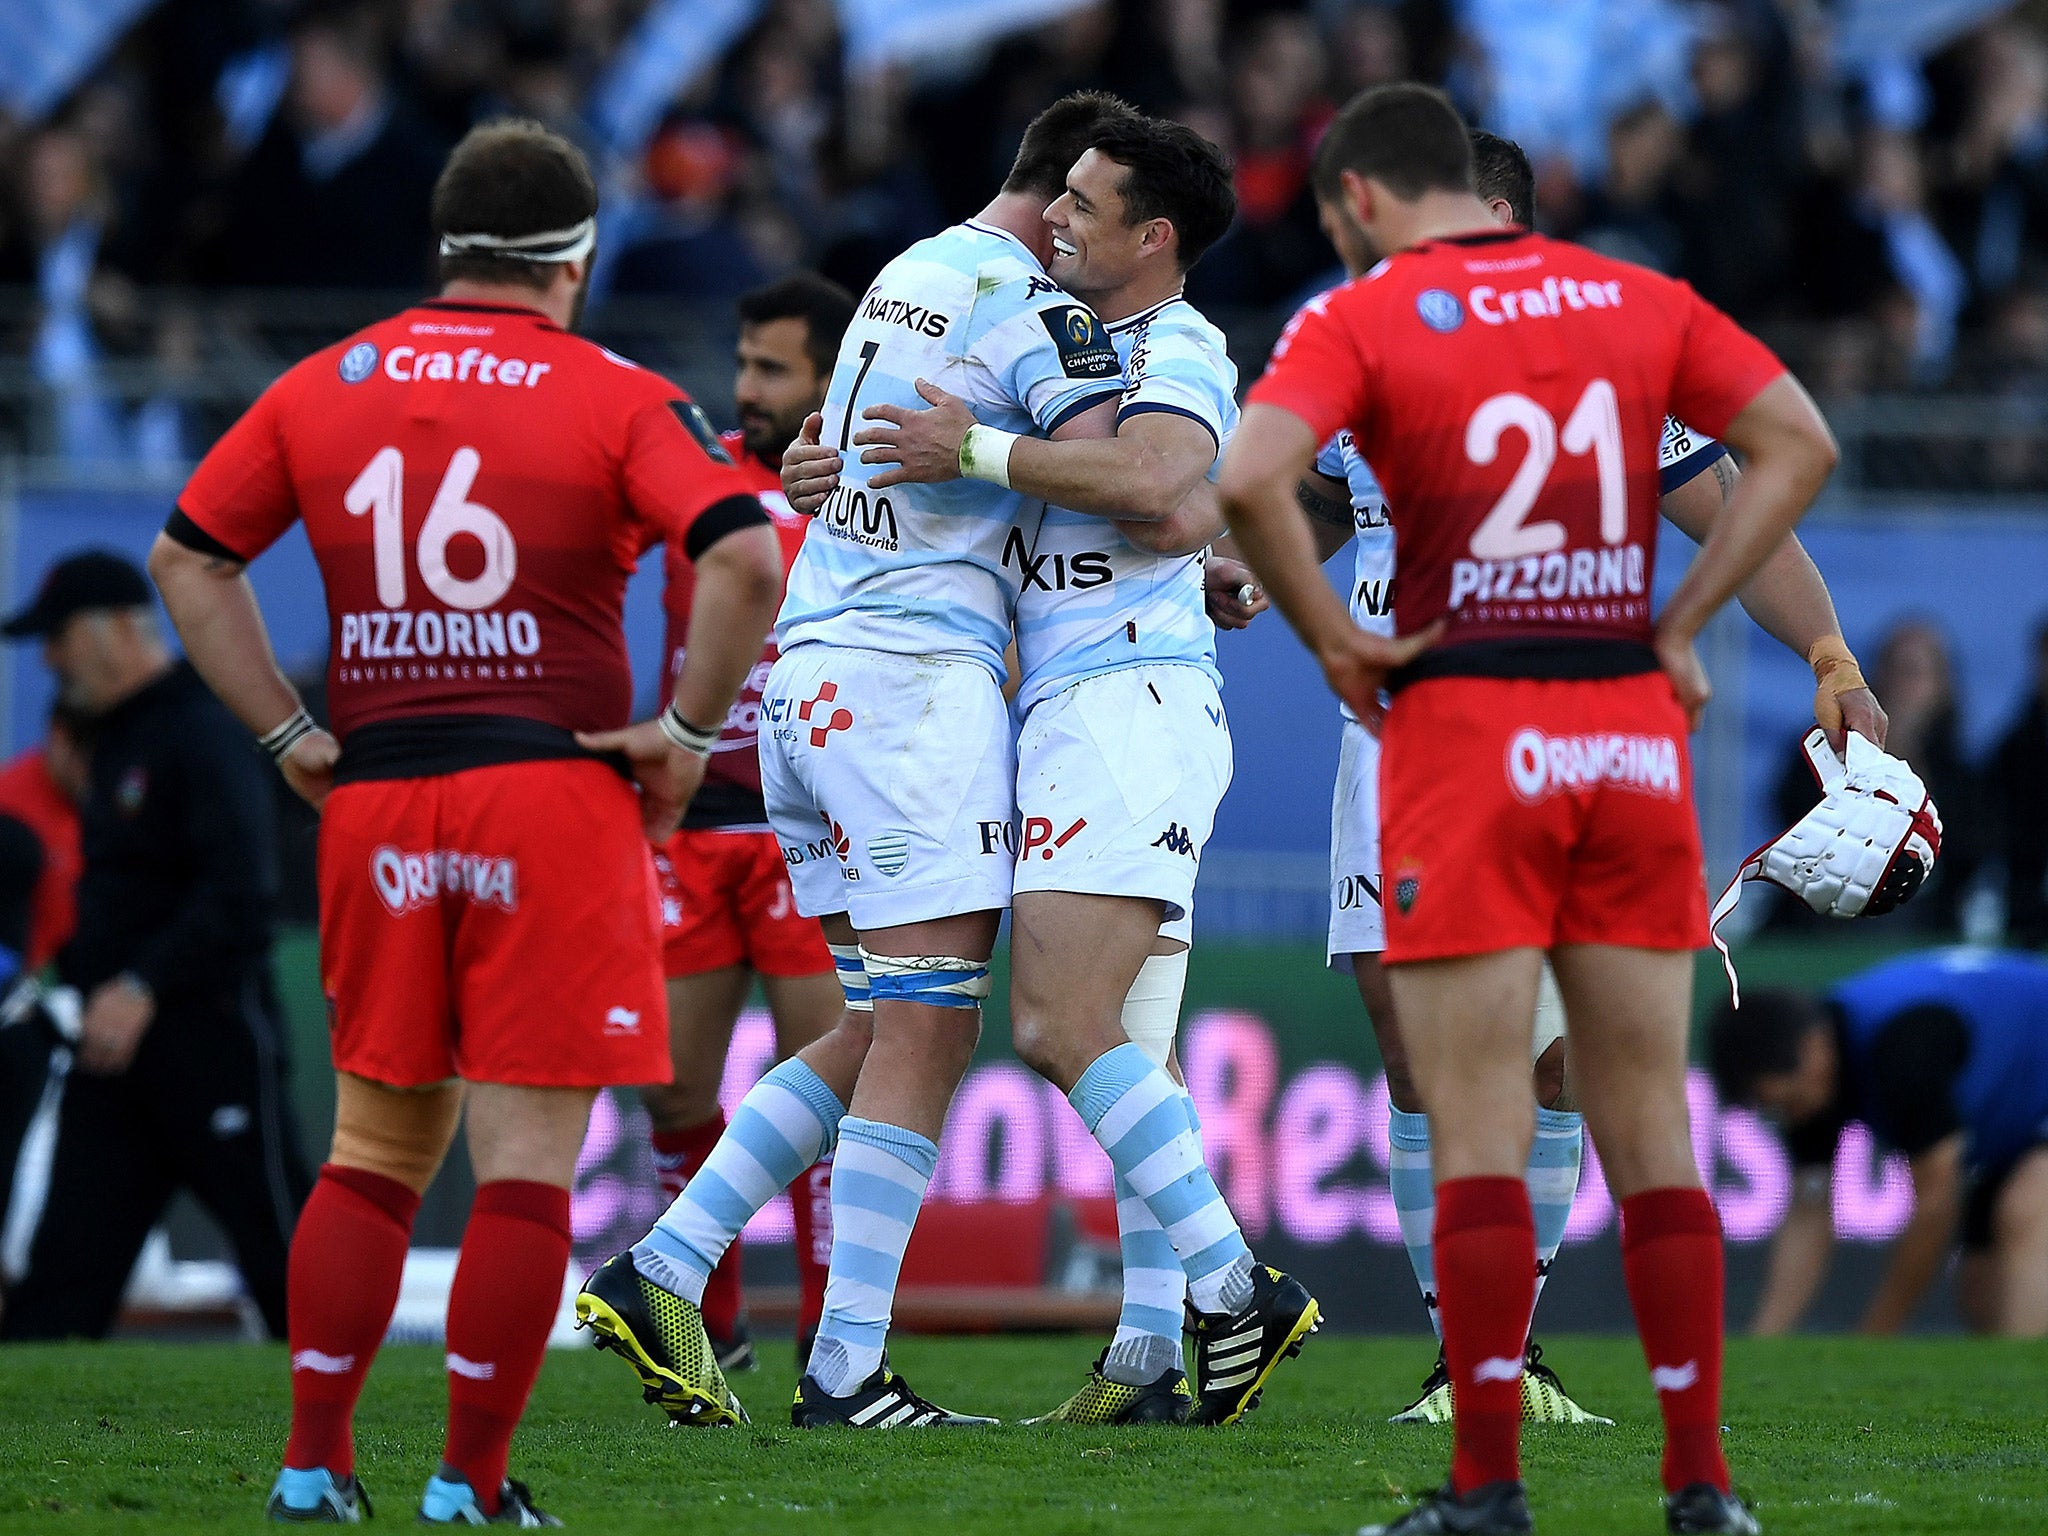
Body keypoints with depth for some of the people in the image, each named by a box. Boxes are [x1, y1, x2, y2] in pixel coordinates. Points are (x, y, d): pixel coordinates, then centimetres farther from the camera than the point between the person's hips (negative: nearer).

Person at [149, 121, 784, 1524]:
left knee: (377, 1151, 15)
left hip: (376, 813, 4)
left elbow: (189, 557, 13)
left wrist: (290, 735, 12)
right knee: (527, 1165, 0)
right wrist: (686, 735, -6)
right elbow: (746, 559, -16)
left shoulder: (323, 388, 10)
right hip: (555, 801, -4)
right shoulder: (616, 400, -3)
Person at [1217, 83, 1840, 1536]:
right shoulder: (1636, 298, 9)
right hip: (1632, 731, 4)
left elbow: (1250, 478, -19)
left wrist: (1334, 638, -7)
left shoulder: (1363, 317, -3)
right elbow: (1800, 444, 6)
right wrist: (1683, 625, 6)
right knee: (1652, 1129, 7)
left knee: (1479, 1132, -2)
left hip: (1466, 728, -4)